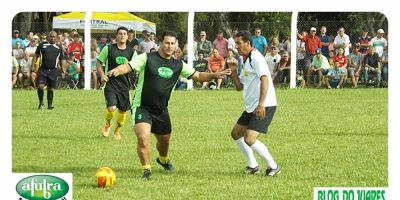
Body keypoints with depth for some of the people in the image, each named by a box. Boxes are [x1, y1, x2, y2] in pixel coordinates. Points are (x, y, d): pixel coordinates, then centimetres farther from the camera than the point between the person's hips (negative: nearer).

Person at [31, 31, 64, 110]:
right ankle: (41, 102, 5)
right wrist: (33, 66, -1)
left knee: (50, 89, 4)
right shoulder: (42, 45, 5)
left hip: (53, 71, 1)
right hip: (43, 70, -1)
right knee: (40, 86, -15)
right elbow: (36, 55, 9)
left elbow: (61, 60, 20)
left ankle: (50, 104, 15)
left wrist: (62, 70, 23)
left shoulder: (59, 48, 10)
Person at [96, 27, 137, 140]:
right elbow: (99, 62, 7)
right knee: (112, 108, -18)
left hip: (124, 84, 3)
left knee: (123, 110, 8)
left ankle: (117, 131, 32)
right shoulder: (109, 49, -2)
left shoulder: (131, 51, 5)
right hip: (111, 83, -3)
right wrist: (102, 75, -9)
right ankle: (107, 123, 16)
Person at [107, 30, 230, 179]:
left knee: (165, 140, 19)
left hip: (161, 110, 5)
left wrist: (214, 75, -7)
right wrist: (117, 70, -42)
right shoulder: (147, 58, -10)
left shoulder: (178, 65, 3)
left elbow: (198, 76, 9)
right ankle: (146, 169, -5)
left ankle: (163, 159, 53)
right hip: (142, 107, -5)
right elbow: (128, 66, -20)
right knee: (143, 137, -24)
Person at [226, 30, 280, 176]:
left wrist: (261, 104, -33)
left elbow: (265, 79, -25)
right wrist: (233, 72, 6)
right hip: (251, 107, 11)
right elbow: (239, 87, 22)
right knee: (236, 133, 16)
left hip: (264, 107, -11)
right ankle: (253, 166, 24)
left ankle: (273, 166, -4)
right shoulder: (245, 61, 18)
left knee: (249, 139, -18)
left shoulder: (255, 58, -13)